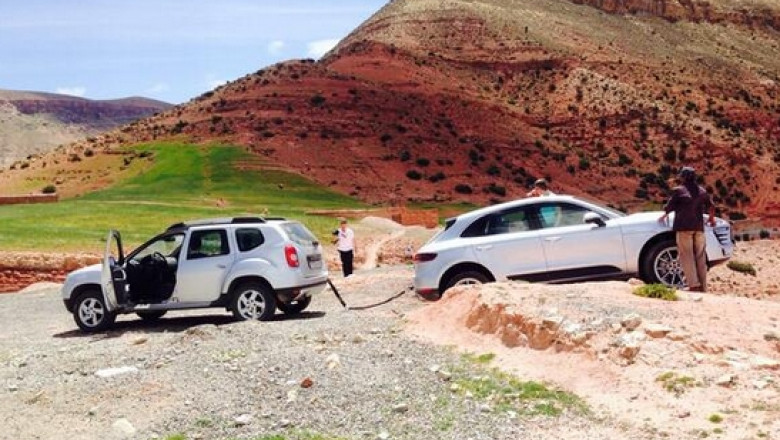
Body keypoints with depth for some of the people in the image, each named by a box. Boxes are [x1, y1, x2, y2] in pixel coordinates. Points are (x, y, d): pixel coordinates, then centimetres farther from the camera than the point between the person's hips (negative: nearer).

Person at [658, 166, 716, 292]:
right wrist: (712, 218, 38)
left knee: (687, 256, -6)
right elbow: (711, 207, 19)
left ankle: (694, 284, -16)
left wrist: (663, 217, 21)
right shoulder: (702, 191, 14)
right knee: (700, 256, 9)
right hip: (699, 227, 5)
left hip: (684, 227, -5)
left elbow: (669, 207, 1)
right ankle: (703, 286, 10)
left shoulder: (678, 190, -1)